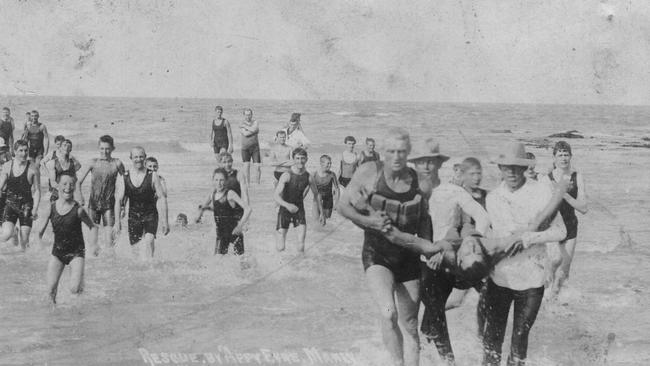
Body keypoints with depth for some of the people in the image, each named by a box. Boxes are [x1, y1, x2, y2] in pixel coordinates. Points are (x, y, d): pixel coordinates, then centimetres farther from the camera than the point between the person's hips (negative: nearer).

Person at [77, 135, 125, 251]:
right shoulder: (93, 163, -1)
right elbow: (79, 182, 0)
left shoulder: (117, 163, -2)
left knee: (109, 241, -9)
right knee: (93, 239, 4)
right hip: (93, 203, 1)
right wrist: (80, 198, -14)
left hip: (109, 205, -1)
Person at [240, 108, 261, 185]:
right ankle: (247, 184, -1)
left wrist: (245, 126, -8)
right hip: (245, 147, 0)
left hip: (255, 147, 0)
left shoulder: (255, 123, 3)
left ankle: (258, 181, 16)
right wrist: (255, 131, -10)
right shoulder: (242, 125, 2)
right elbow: (245, 134, -14)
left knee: (257, 166, -4)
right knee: (246, 165, -6)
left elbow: (253, 129, -17)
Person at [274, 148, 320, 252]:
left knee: (301, 246, -10)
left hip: (299, 209, 3)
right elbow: (276, 196, -26)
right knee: (280, 248, -3)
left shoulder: (308, 177, -6)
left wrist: (321, 212, 16)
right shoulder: (286, 176, -18)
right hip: (285, 209, -3)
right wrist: (287, 205, -44)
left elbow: (316, 194, 12)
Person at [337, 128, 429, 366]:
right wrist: (368, 221, -17)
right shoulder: (369, 172, -9)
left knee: (410, 326, 12)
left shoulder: (417, 180, -2)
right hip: (377, 255, -3)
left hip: (409, 256, 3)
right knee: (389, 313, -27)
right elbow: (343, 205, -1)